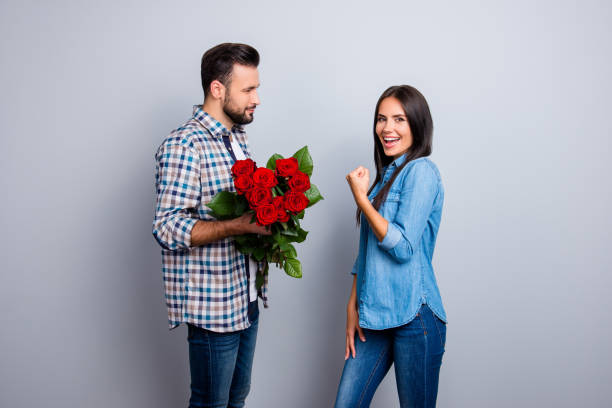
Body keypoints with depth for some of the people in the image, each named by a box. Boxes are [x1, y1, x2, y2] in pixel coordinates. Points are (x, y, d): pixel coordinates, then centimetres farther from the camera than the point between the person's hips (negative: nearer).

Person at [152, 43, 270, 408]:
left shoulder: (238, 138, 12)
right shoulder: (185, 146, -18)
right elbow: (169, 228, -23)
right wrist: (242, 224, -30)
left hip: (247, 297, 9)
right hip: (213, 304, -8)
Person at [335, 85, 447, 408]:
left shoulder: (421, 172, -10)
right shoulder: (386, 175, 15)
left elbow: (402, 246, -17)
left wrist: (361, 197, -11)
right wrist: (353, 306, 11)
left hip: (414, 317, -7)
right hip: (375, 316, 7)